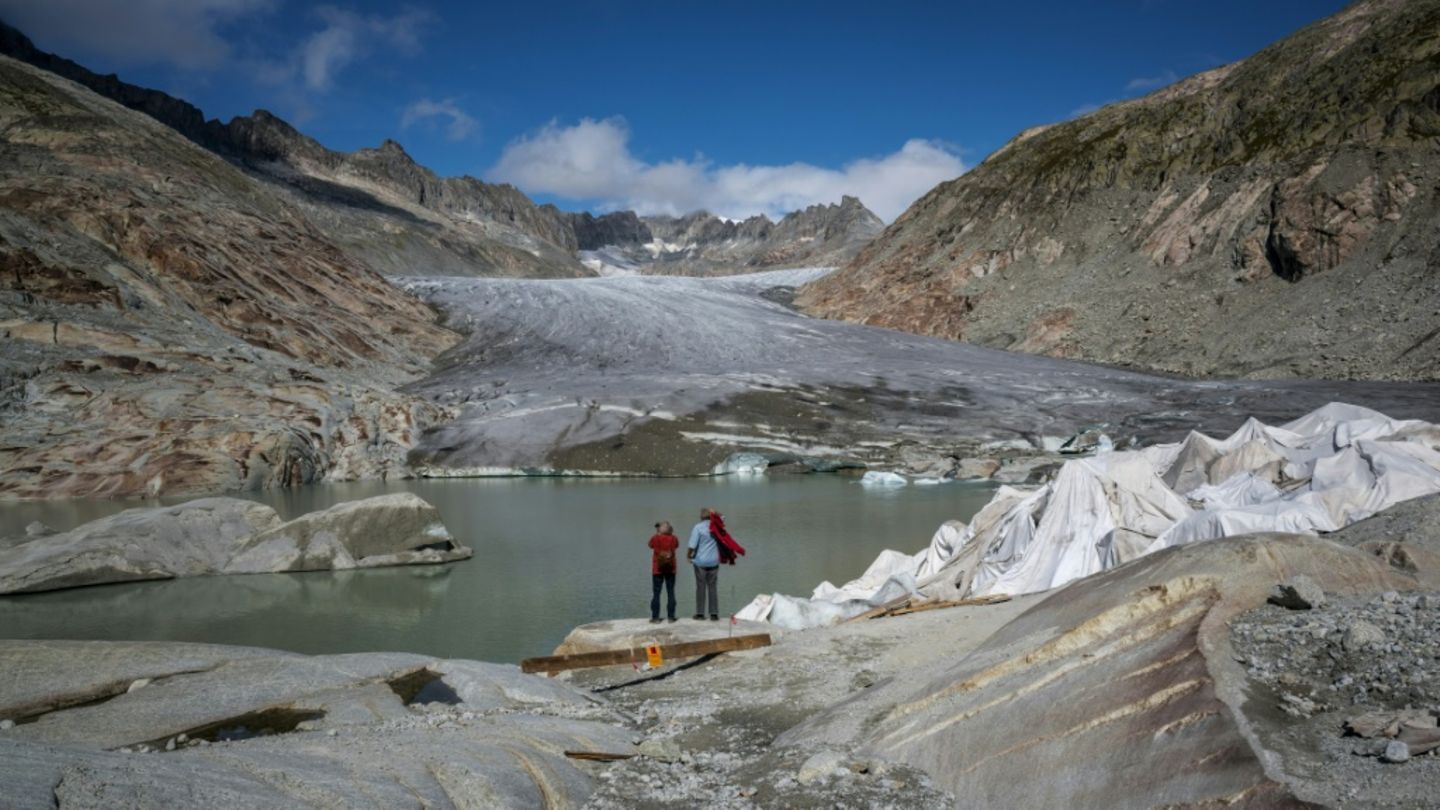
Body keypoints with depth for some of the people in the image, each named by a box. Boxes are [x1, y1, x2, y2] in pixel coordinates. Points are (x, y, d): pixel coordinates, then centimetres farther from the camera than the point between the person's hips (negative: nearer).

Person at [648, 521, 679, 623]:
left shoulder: (655, 538, -8)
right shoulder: (674, 539, -3)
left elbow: (651, 545, 12)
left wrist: (657, 534, 17)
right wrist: (671, 534, 19)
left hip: (658, 569, -2)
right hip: (671, 569, 2)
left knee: (656, 593, 2)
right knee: (670, 593, 7)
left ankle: (655, 617, -1)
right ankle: (671, 616, 6)